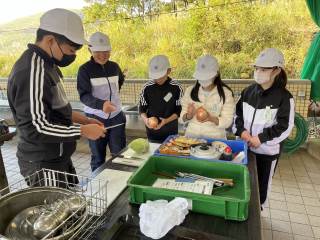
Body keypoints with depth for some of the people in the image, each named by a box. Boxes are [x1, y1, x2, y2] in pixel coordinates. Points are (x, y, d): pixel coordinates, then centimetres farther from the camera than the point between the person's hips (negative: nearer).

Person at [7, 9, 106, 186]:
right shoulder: (32, 71, -24)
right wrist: (82, 131, -22)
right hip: (43, 165, -9)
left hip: (57, 157, 9)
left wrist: (81, 119, 5)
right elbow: (36, 128, -27)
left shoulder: (46, 64, 6)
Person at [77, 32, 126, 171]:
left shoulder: (114, 66, 5)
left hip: (116, 116, 4)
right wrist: (101, 104, -37)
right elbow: (84, 95, -19)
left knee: (120, 154, 10)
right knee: (98, 157, 8)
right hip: (95, 118, -3)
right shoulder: (85, 69, -9)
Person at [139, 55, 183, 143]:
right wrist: (145, 119, -17)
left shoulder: (176, 88, -10)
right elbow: (142, 108, 3)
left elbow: (179, 110, -5)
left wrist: (166, 120, -20)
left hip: (171, 132, -1)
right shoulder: (147, 88, -6)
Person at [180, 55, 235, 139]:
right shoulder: (190, 90, 3)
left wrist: (211, 118, -22)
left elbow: (227, 121, -5)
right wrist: (189, 115, -15)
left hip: (215, 138, -1)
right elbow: (182, 118, 5)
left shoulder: (226, 93, -3)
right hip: (191, 136, 1)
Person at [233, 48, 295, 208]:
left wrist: (261, 138, -19)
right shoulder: (248, 91, 2)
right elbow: (237, 114, 8)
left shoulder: (284, 97, -13)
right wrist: (241, 130, -9)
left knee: (262, 182, 14)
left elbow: (284, 127, -14)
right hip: (245, 146, 4)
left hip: (267, 150, -4)